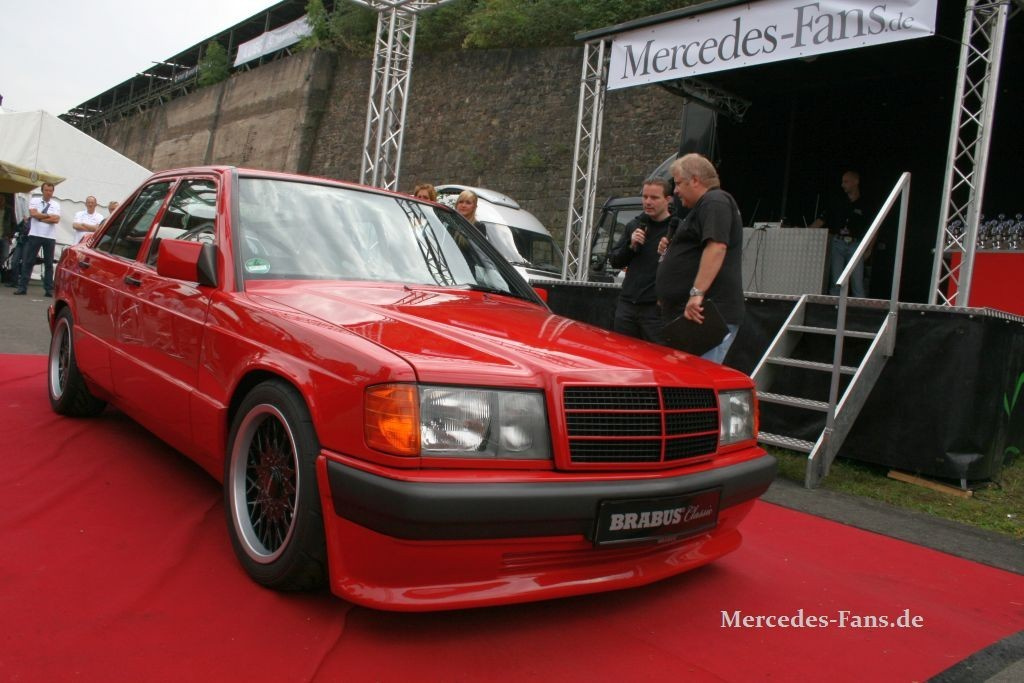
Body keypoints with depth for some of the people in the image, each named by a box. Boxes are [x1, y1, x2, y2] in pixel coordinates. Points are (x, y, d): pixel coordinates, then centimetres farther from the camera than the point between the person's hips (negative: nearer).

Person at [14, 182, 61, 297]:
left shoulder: (56, 204, 8)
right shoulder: (34, 201, 7)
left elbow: (56, 219, -7)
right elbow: (33, 213, -10)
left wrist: (40, 218, -9)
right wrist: (49, 216, -6)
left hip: (50, 237, 1)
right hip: (35, 235, 0)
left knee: (49, 264, 5)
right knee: (27, 261, 0)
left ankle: (49, 289, 8)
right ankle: (22, 287, 4)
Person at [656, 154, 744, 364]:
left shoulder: (714, 202, -9)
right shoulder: (704, 206, 26)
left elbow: (716, 247, -23)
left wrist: (697, 293, -29)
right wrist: (671, 249, 16)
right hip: (690, 314, 11)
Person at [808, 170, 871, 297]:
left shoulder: (865, 205, 3)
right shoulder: (838, 203, 11)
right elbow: (821, 220, 7)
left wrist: (869, 249, 1)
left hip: (855, 245, -3)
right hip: (837, 243, 3)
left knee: (857, 281, -6)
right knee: (836, 281, 3)